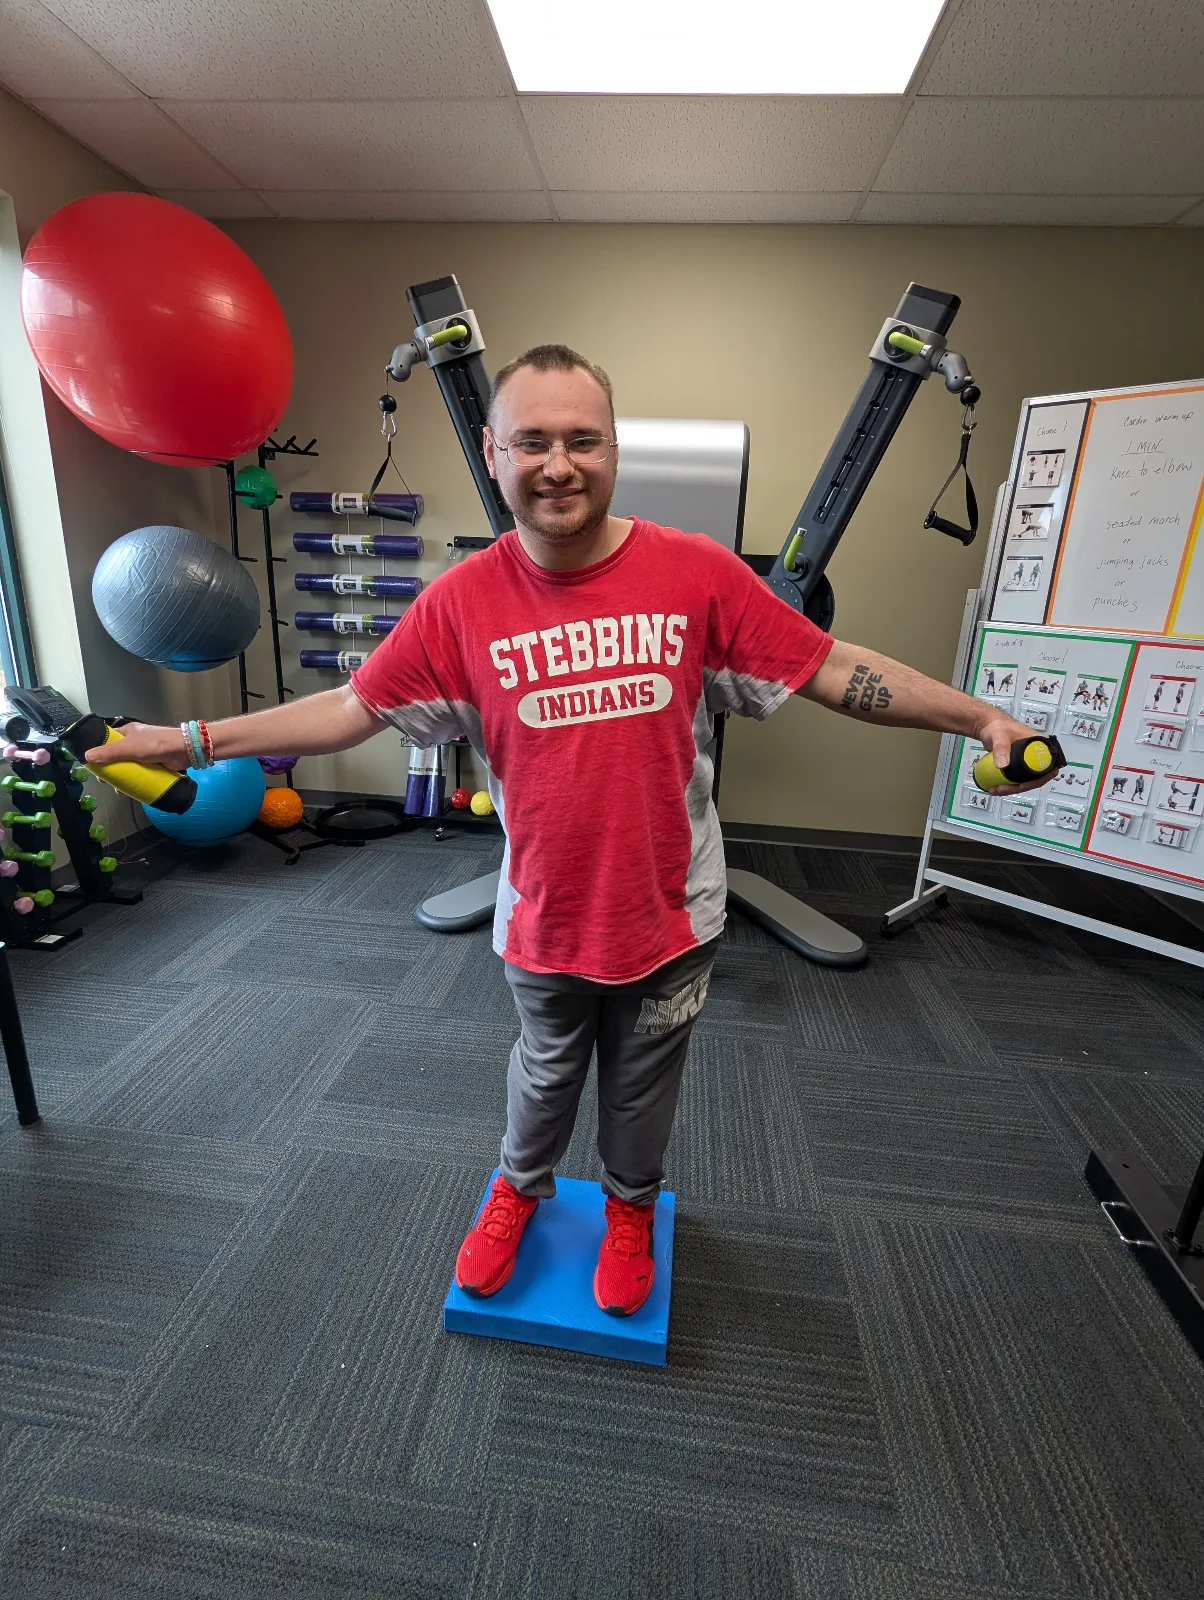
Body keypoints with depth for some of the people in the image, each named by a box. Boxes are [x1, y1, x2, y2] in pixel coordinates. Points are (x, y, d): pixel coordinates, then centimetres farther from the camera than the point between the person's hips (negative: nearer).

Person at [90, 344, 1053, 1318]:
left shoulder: (697, 574, -13)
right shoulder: (462, 601, -10)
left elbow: (834, 671, -7)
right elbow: (350, 710, -4)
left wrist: (979, 716, -8)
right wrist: (190, 740, -4)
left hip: (670, 913, 0)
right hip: (546, 915, 1)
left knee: (643, 1084, 24)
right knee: (546, 1073, 26)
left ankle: (631, 1205, 56)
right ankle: (521, 1185, 59)